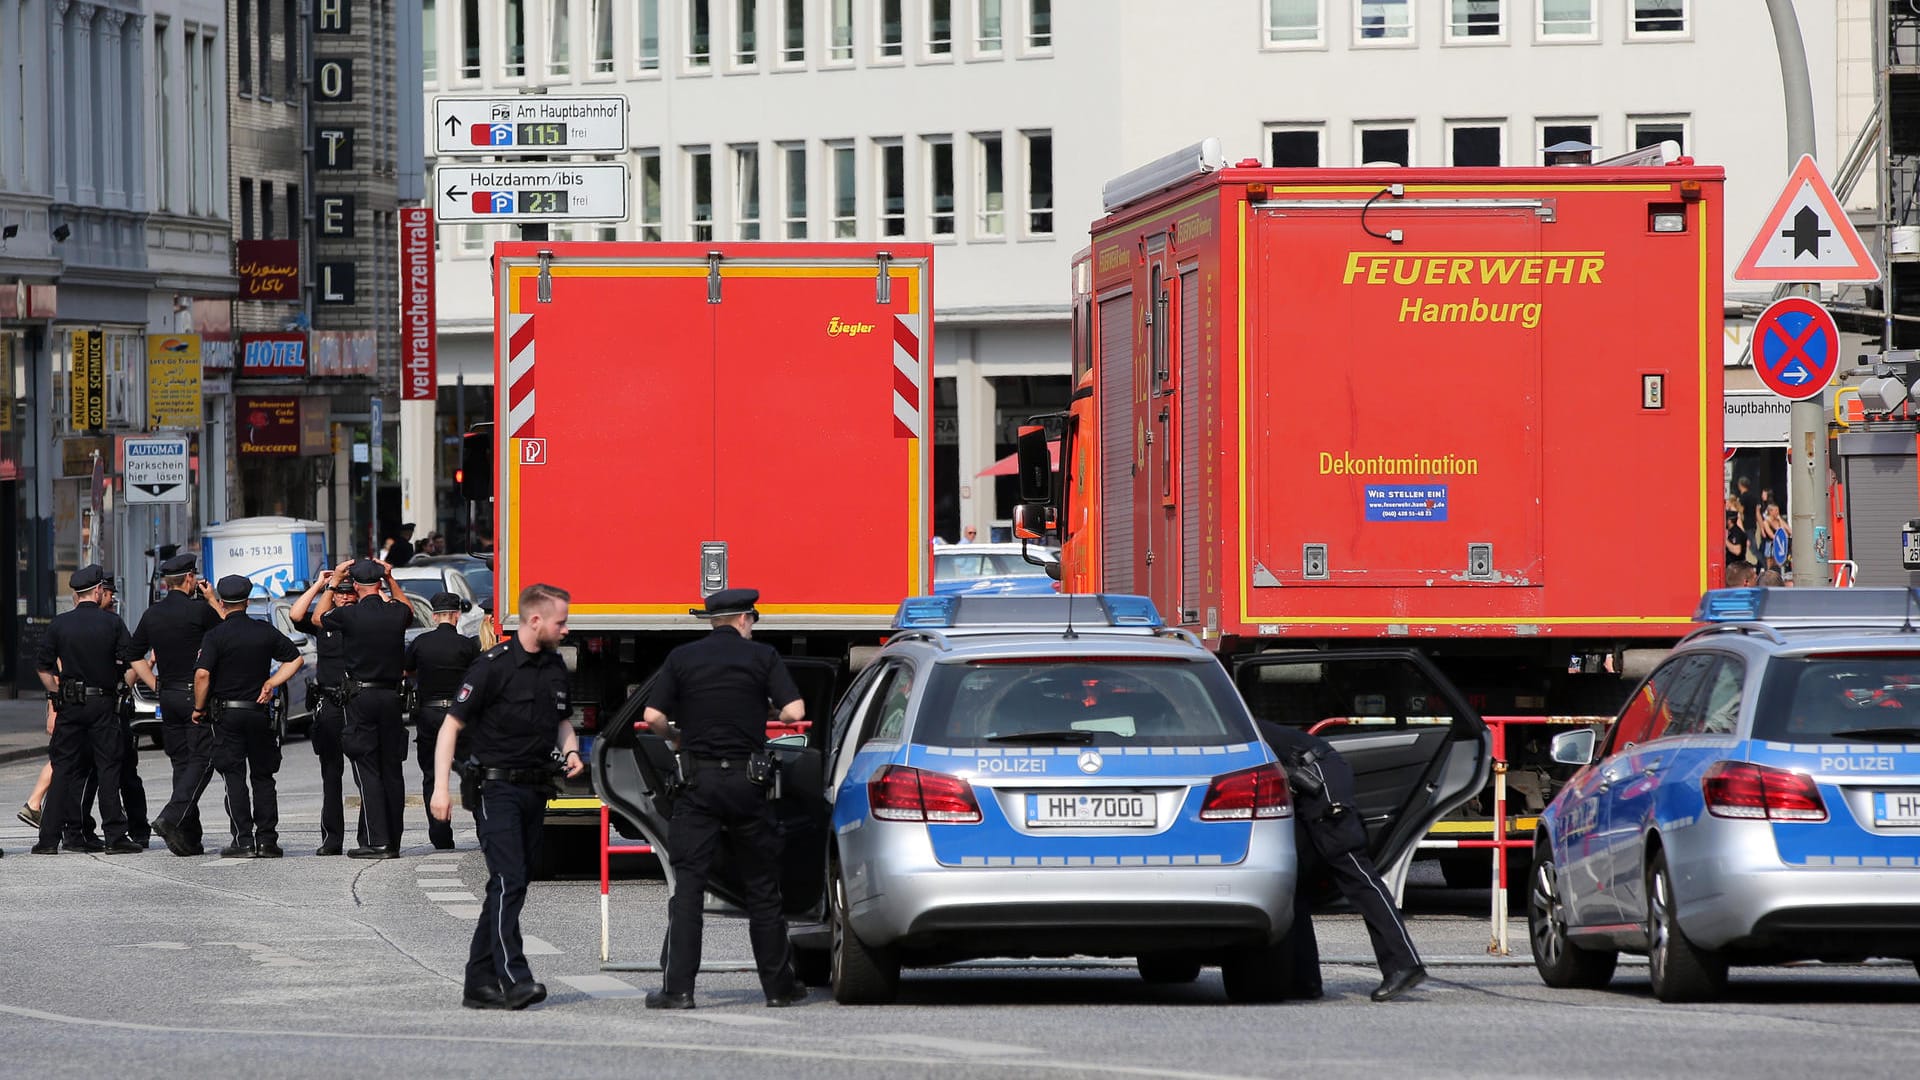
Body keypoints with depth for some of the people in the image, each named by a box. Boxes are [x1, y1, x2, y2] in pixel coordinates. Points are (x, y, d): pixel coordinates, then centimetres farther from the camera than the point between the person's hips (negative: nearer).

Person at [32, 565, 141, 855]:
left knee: (63, 768, 6)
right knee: (109, 768, 2)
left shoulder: (59, 624, 1)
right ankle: (115, 837, -1)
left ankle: (49, 838, 3)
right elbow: (130, 662, -4)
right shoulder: (113, 623, -3)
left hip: (70, 703, 2)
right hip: (104, 702, -2)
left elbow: (44, 667, 5)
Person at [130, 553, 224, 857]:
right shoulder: (199, 610, -10)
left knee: (181, 762, 10)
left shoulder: (152, 615, 8)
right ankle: (171, 818, -23)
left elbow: (134, 656, 12)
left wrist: (156, 685, 14)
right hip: (196, 695, -6)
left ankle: (188, 838, 7)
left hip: (168, 696, 6)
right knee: (201, 761, -5)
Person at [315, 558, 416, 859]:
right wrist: (391, 579, 28)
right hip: (392, 696, 4)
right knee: (392, 771, 9)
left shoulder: (349, 615, -11)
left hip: (361, 697, -4)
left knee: (367, 771, -4)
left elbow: (320, 617, 12)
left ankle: (378, 842, -10)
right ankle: (394, 841, 11)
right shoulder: (396, 614, 0)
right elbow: (408, 610, 28)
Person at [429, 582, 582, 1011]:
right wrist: (441, 787, -18)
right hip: (496, 787, -8)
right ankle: (513, 979, -24)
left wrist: (570, 750, 6)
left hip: (535, 790, 8)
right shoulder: (493, 666, -11)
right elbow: (451, 725, -10)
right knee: (508, 879, -17)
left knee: (510, 888, 8)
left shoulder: (555, 667, 12)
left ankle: (480, 983, 13)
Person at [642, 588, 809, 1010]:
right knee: (762, 885, 9)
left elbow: (653, 717, -4)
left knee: (688, 883, -1)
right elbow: (794, 711, -7)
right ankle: (779, 986, 14)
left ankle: (678, 987, -9)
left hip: (699, 780, 0)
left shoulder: (681, 658, 3)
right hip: (747, 780, 0)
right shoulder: (762, 656, 1)